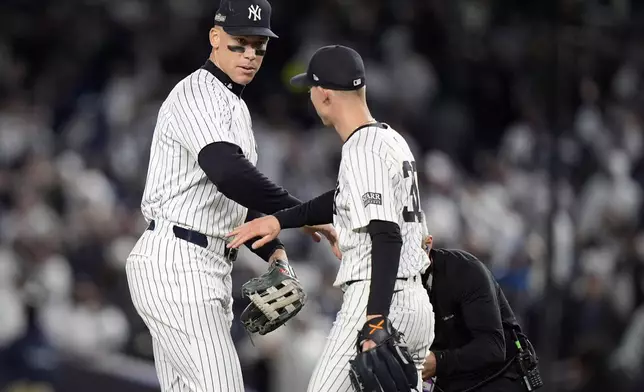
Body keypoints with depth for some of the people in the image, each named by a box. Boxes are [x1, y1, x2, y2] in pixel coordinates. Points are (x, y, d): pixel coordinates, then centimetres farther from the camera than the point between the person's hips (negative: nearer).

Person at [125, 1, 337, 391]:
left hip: (211, 270, 10)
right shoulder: (198, 93, -11)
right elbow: (227, 172, -28)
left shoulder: (235, 106, 22)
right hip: (177, 262, -10)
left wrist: (273, 249, 13)